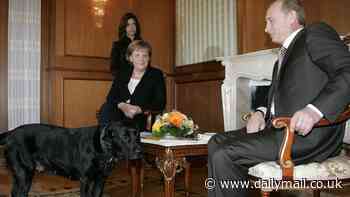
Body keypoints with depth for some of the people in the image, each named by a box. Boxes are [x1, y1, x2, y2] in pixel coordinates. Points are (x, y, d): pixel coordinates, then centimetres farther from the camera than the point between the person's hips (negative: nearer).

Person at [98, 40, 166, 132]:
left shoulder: (156, 75, 6)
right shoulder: (122, 74, 15)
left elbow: (160, 103, -3)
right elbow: (110, 97, 6)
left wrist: (139, 109, -18)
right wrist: (122, 105, -16)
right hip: (120, 118, 3)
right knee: (106, 107, -27)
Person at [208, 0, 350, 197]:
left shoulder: (316, 33, -1)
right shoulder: (283, 58, 27)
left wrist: (315, 110, -29)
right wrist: (262, 113, 3)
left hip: (309, 133, -9)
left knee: (224, 155, -20)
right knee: (216, 143, 7)